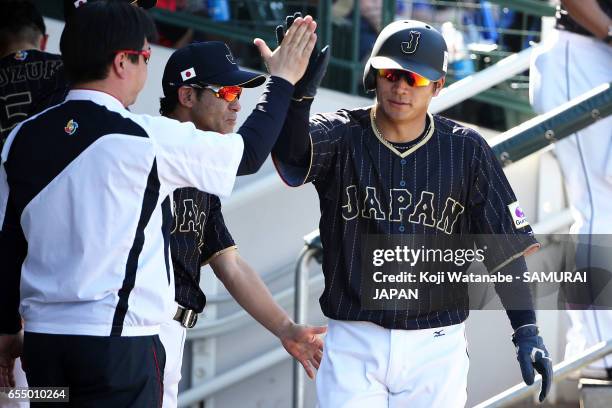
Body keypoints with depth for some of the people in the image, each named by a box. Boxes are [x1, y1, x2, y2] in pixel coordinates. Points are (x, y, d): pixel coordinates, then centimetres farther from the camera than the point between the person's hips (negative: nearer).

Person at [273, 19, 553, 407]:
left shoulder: (466, 150, 1)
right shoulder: (341, 136, -1)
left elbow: (504, 246, 1)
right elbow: (292, 157, -24)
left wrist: (527, 331, -8)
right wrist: (300, 93, -44)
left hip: (436, 348, 0)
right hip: (354, 345, 0)